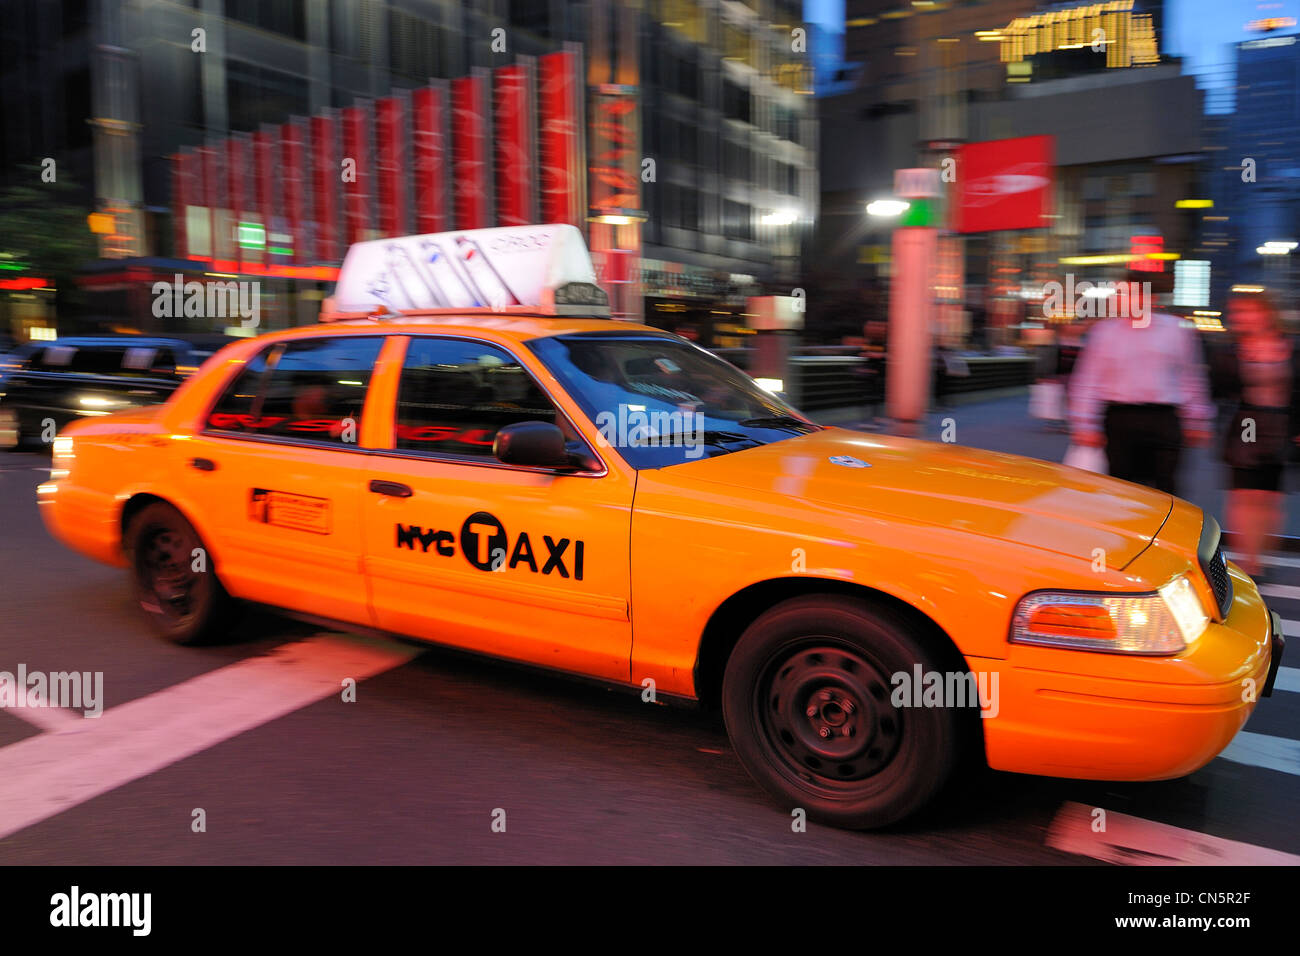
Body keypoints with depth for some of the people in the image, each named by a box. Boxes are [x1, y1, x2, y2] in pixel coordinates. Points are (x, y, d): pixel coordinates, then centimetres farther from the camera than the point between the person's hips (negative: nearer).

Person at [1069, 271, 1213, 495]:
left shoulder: (1176, 330, 7)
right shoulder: (1105, 331, 5)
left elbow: (1191, 379, 13)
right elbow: (1087, 382, 4)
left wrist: (1197, 423, 14)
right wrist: (1085, 426, -1)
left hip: (1163, 420, 0)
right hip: (1120, 419, 0)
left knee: (1165, 486, -2)